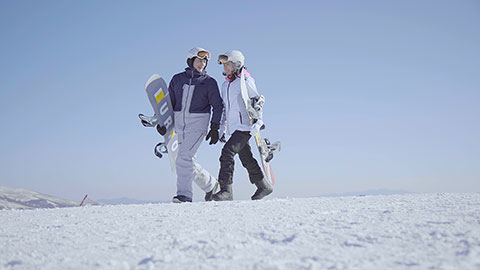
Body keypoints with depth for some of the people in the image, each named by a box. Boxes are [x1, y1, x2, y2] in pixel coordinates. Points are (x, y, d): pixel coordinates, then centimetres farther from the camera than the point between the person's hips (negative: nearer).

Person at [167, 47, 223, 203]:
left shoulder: (209, 82, 2)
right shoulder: (177, 79, 9)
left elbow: (217, 106, 4)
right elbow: (169, 102, 13)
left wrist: (215, 128, -1)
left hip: (198, 123, -4)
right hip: (179, 123, 5)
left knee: (184, 158, -18)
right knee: (188, 161, 9)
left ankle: (184, 194, -13)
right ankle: (209, 184, 29)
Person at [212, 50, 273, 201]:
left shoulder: (246, 82, -5)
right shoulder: (225, 85, 18)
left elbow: (257, 101, -7)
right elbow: (224, 108, 23)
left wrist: (258, 120, -19)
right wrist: (221, 129, 20)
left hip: (245, 127, -8)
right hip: (233, 128, 8)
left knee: (228, 151, -22)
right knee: (246, 159, 12)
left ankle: (226, 190, -23)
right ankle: (263, 187, 27)